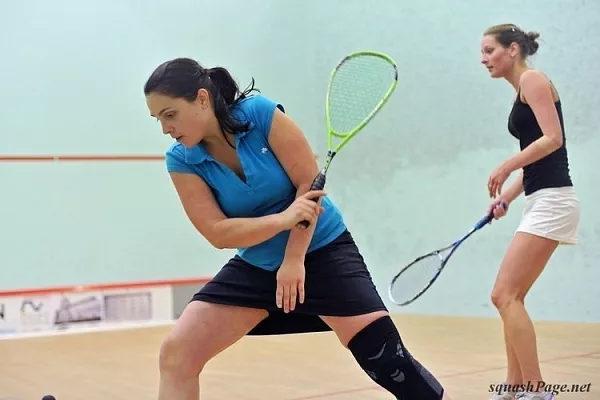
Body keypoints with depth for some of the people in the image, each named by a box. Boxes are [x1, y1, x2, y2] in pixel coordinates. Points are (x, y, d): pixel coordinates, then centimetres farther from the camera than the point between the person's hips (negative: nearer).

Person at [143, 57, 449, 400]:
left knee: (387, 360, -15)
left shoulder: (262, 113, -18)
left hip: (322, 251, -3)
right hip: (255, 266, 4)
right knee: (175, 354, -8)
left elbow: (310, 185, -16)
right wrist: (282, 219, -32)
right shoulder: (181, 160, -10)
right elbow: (218, 233, -17)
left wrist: (294, 261, -19)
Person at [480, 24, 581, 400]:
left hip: (552, 200, -10)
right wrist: (506, 197, 13)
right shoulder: (522, 90, 20)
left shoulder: (532, 78, -6)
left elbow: (553, 139, -18)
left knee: (504, 295, -12)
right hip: (542, 201, 10)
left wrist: (505, 167, -14)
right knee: (509, 298, 10)